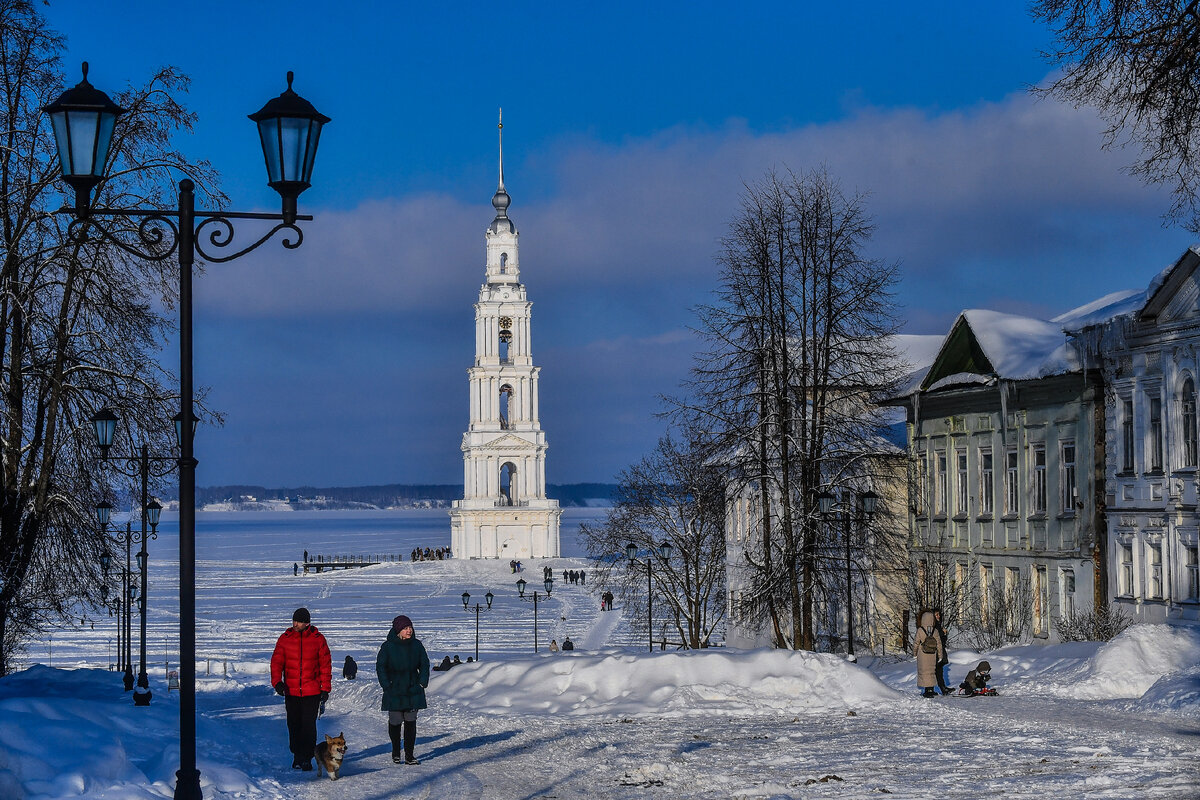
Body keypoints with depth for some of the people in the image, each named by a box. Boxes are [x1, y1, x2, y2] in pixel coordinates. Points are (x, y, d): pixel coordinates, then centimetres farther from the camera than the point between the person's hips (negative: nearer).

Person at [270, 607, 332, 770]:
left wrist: (325, 688, 1)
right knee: (294, 725, 8)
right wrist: (277, 681, -13)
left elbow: (325, 664, 4)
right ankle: (297, 756, 21)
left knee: (309, 725, -5)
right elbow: (276, 661, 3)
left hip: (312, 691, -2)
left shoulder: (317, 639, -1)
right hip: (291, 690, 2)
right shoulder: (285, 639, 3)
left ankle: (307, 758, 1)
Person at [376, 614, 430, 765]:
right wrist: (387, 686, -8)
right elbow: (380, 667, -1)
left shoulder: (416, 645, 4)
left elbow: (425, 664, 13)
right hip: (394, 693, -2)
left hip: (413, 691, 2)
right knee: (395, 722, 2)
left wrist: (422, 682, 2)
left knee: (410, 722, 1)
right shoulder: (388, 646, -5)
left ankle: (409, 755, 5)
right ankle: (396, 753, 20)